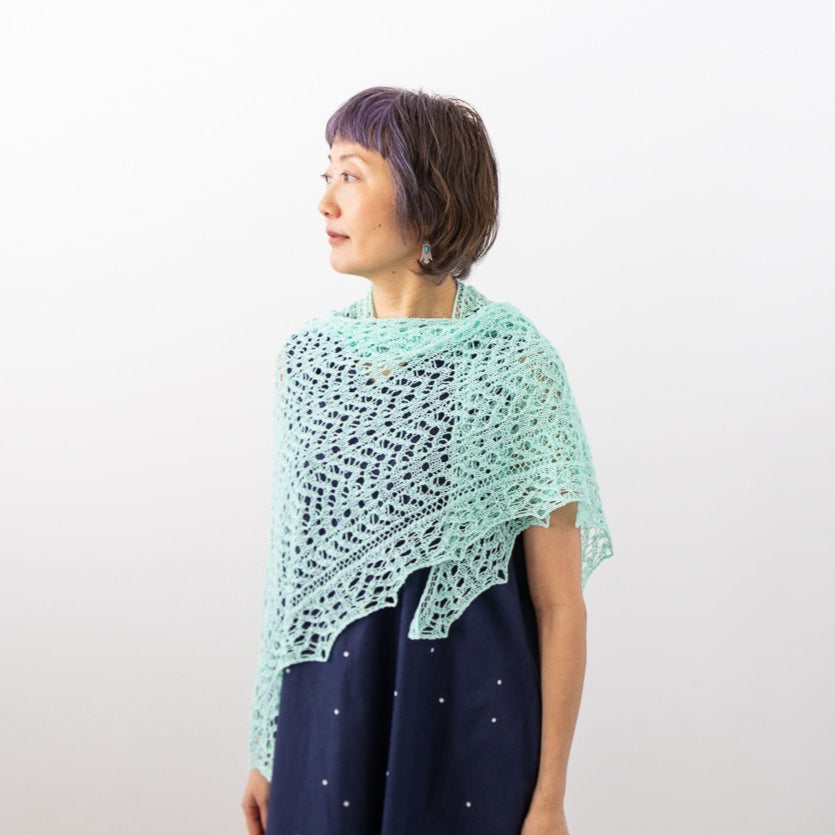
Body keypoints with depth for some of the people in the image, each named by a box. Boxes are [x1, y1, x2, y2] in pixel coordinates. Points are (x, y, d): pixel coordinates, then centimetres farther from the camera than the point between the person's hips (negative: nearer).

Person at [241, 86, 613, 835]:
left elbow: (560, 605, -9)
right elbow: (293, 563, 7)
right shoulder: (308, 356, 2)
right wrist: (267, 747, 8)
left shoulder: (515, 364, -12)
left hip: (467, 714, -4)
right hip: (327, 709, 4)